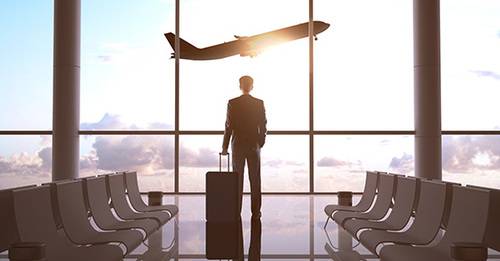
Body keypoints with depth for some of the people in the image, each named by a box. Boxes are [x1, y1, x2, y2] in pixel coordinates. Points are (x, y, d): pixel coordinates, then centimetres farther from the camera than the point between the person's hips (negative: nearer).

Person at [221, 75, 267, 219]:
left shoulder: (232, 103, -6)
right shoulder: (259, 103, -3)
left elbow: (228, 126, -5)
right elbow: (263, 126, 0)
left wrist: (225, 147, 2)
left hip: (237, 145, 0)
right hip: (254, 145, 1)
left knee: (237, 180, 7)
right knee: (255, 180, 6)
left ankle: (236, 211, 9)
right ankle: (255, 211, 9)